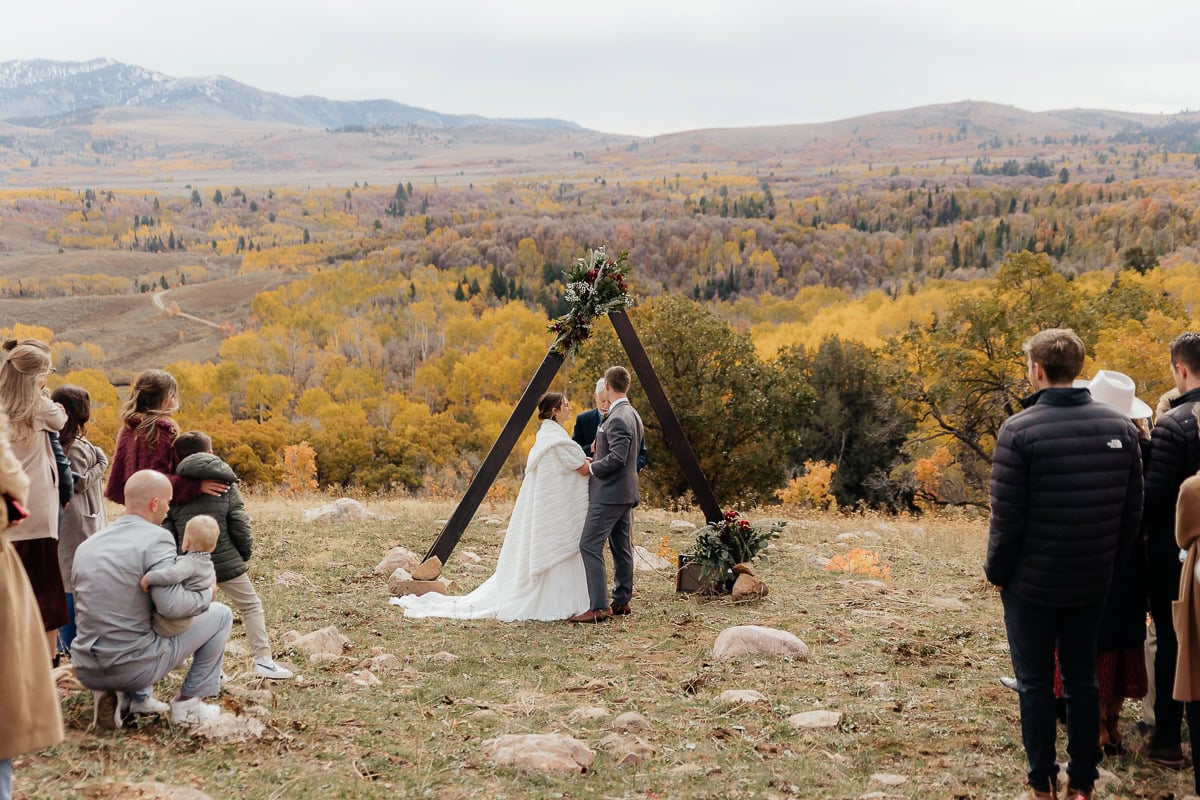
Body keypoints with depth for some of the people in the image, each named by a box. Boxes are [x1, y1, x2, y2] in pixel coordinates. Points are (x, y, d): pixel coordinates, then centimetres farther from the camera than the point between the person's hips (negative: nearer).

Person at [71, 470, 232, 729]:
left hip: (86, 671, 6)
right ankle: (187, 703, 11)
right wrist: (206, 593, -3)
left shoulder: (87, 545, 9)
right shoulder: (156, 538, -12)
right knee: (220, 615, 11)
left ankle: (137, 698, 18)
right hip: (134, 669, -6)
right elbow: (172, 605, -22)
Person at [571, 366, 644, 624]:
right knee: (621, 548, 14)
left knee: (590, 546, -12)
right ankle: (622, 602, 19)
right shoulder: (633, 416, 13)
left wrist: (591, 468, -12)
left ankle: (598, 606, -16)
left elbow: (616, 457, -26)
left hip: (609, 494, -11)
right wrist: (595, 464, 15)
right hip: (626, 492, 11)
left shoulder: (618, 419, -19)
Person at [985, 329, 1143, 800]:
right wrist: (1110, 562, 13)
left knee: (1035, 683, 8)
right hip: (1091, 583, 4)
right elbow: (1132, 511, 2)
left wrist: (996, 572, -2)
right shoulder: (1120, 427, -3)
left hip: (1031, 583, -4)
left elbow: (1006, 518, -16)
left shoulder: (1019, 430, -17)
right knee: (1082, 679, 15)